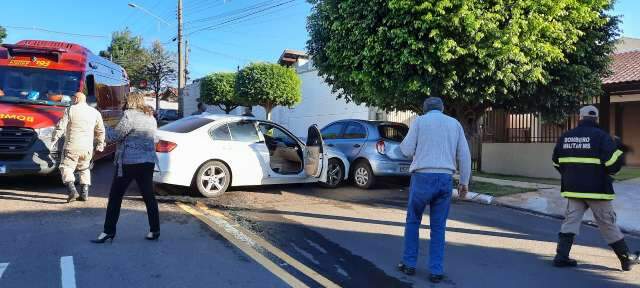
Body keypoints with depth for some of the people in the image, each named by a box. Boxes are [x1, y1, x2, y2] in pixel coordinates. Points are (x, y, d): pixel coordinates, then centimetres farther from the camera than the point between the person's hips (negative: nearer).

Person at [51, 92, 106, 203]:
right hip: (87, 147, 4)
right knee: (84, 169, 17)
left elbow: (61, 126, -5)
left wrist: (54, 139, 4)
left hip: (72, 146, -4)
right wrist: (100, 144, 28)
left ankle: (72, 191, -15)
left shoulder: (70, 110, -2)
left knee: (66, 167, 1)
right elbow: (100, 130, 17)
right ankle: (84, 193, 12)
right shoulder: (95, 112, 10)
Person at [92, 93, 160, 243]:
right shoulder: (151, 117, 12)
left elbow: (115, 136, -10)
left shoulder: (130, 115, -11)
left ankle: (109, 231, 8)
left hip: (129, 161, -6)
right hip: (148, 161, 7)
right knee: (149, 196, 10)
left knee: (115, 196, 4)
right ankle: (155, 230, 12)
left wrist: (110, 134, 9)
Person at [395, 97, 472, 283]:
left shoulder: (419, 121, 3)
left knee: (413, 221, 15)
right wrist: (464, 182, 13)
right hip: (445, 179, 3)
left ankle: (409, 264, 18)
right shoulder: (455, 123, 12)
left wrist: (403, 145, 22)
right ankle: (436, 271, 10)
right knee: (438, 226, 10)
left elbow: (407, 150, -1)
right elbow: (464, 155, 8)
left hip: (423, 177, -2)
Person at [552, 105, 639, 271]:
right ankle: (627, 259, 21)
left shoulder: (565, 137, 6)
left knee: (571, 220, 7)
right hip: (596, 189, -4)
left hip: (573, 189, 4)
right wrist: (611, 171, 3)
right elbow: (613, 159, -19)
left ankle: (561, 256, 3)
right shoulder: (600, 136, -10)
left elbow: (556, 161, 14)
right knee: (607, 224, 7)